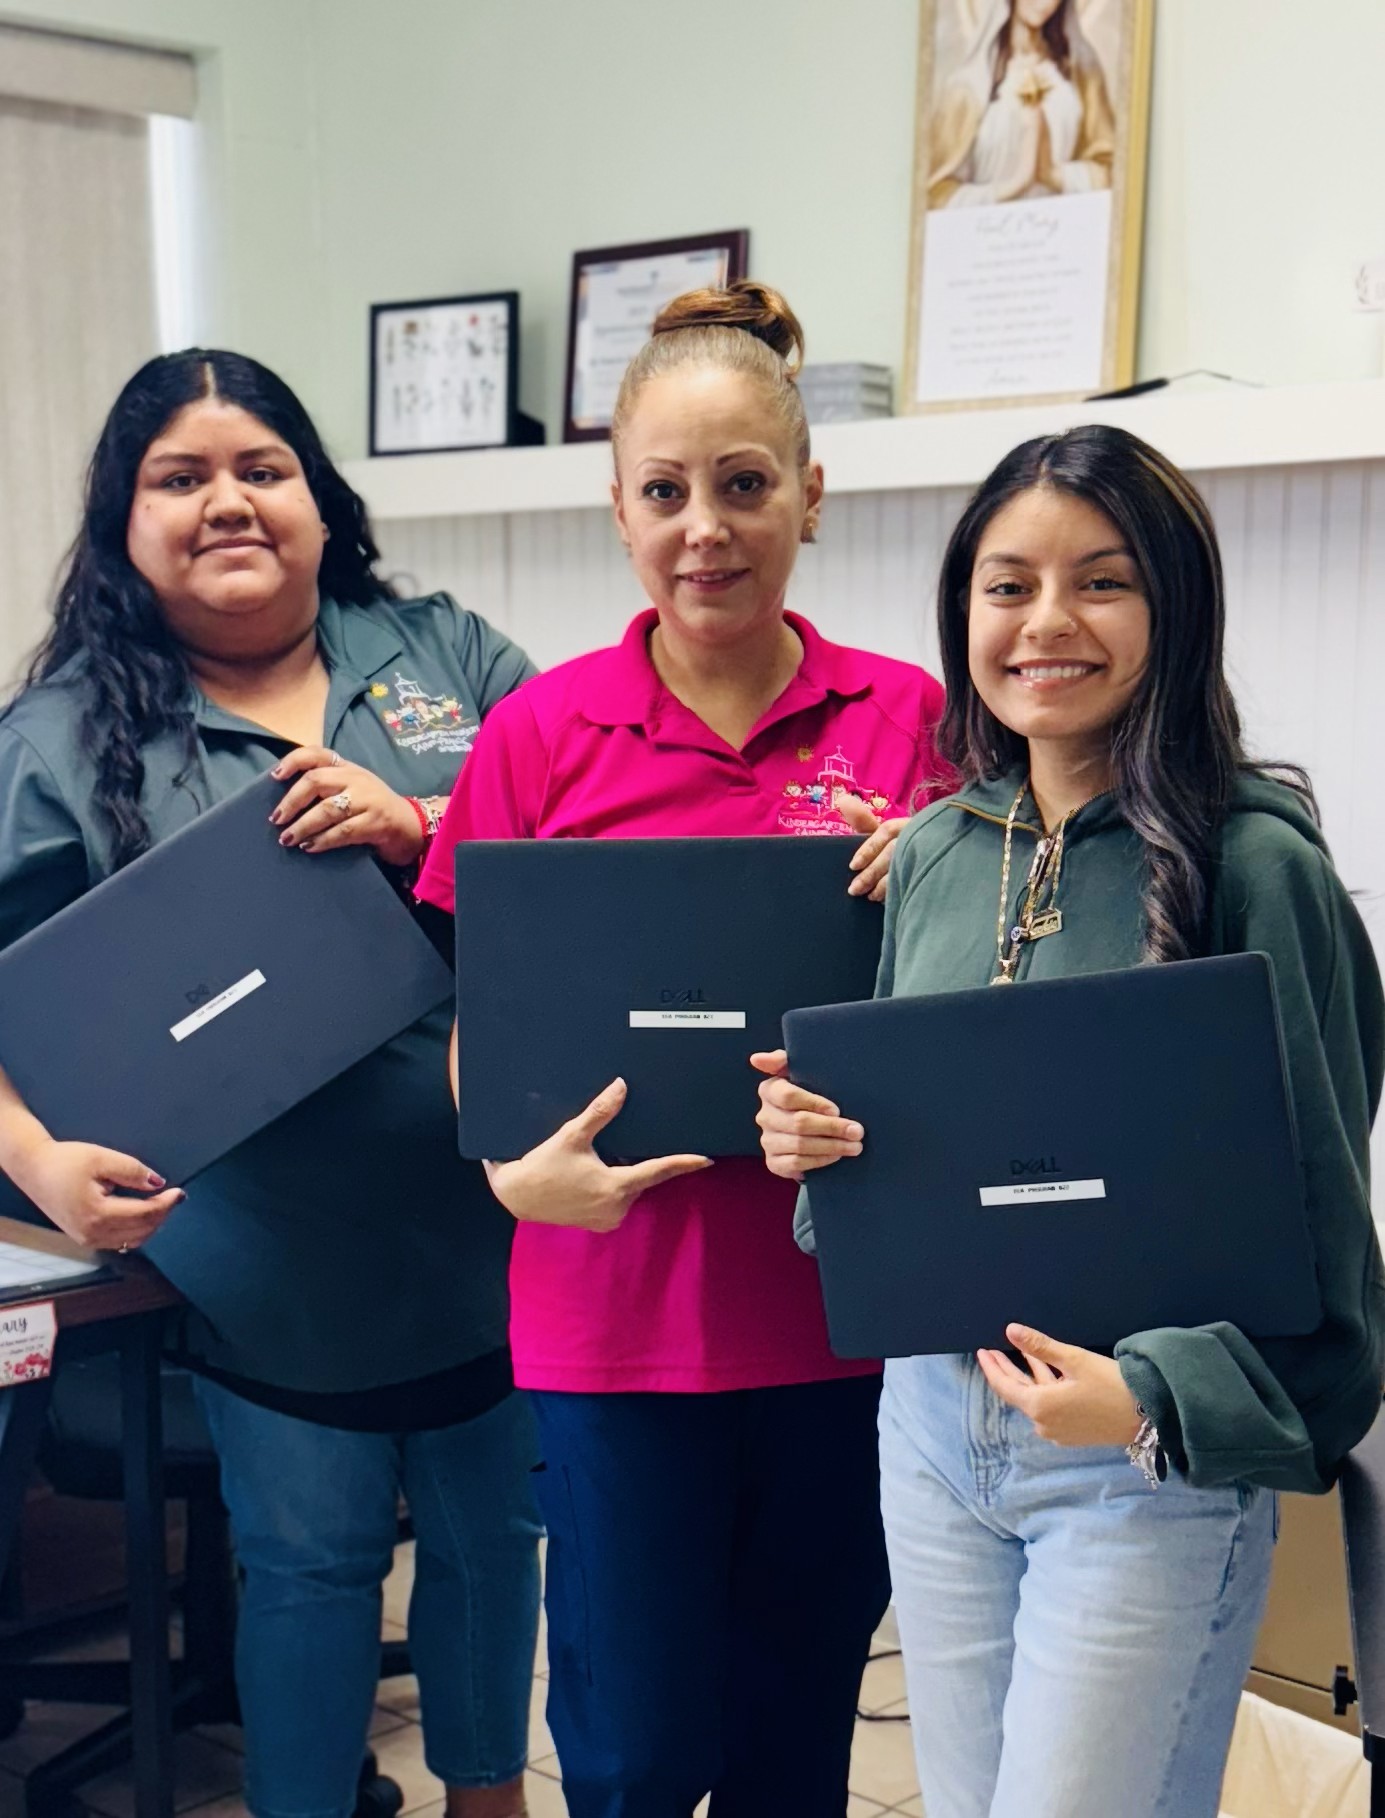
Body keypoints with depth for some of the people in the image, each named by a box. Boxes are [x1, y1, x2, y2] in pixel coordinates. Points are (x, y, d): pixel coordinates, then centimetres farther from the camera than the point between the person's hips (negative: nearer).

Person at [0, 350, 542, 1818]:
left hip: (495, 1224, 3)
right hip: (280, 1255, -3)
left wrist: (419, 824, -19)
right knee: (309, 1559, 12)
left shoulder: (442, 651, 3)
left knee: (495, 1523, 20)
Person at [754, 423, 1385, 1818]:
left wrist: (1155, 1399, -23)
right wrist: (818, 1138, -6)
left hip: (1153, 1465, -5)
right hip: (932, 1427, 6)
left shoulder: (1254, 864, -13)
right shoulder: (934, 851, 4)